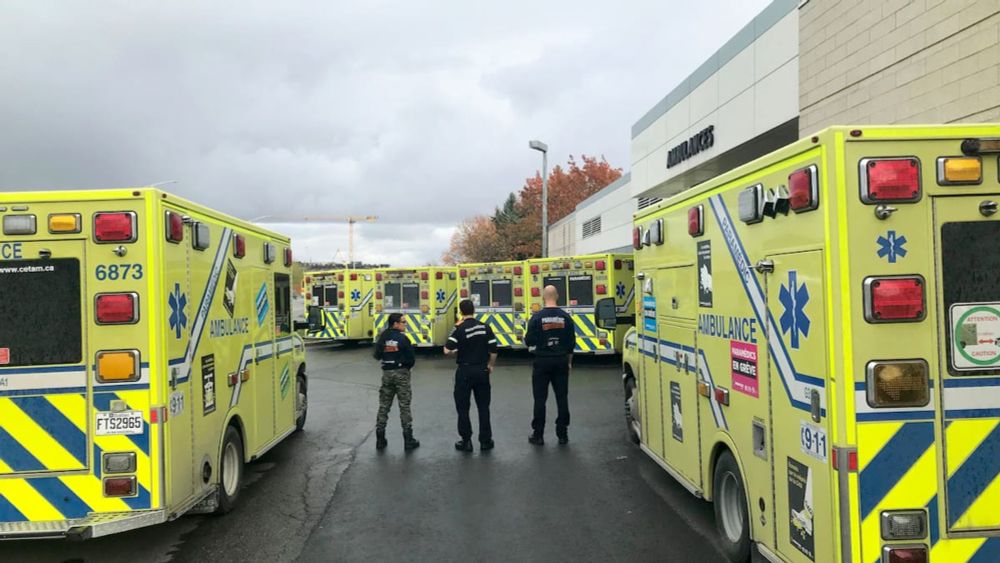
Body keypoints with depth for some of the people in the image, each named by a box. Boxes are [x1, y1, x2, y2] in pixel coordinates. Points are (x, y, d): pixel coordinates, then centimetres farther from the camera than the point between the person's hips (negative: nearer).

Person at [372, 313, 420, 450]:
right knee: (404, 407, 2)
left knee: (384, 406, 11)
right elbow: (411, 359, -11)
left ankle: (380, 439, 12)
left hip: (386, 373, 4)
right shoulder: (403, 338, -13)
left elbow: (377, 355, 7)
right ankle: (408, 440, 4)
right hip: (401, 373, -4)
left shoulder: (383, 337, 1)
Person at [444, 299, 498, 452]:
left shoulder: (460, 329, -12)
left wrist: (456, 352, 3)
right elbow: (493, 350, -1)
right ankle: (485, 441, 15)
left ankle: (466, 441, 11)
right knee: (483, 407, 11)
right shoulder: (485, 328, -2)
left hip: (465, 371, -3)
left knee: (463, 407, 8)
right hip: (482, 370, 3)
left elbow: (447, 350, -19)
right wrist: (490, 365, 15)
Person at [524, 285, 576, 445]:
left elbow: (529, 341, -9)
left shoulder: (537, 317, -10)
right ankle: (562, 434, 12)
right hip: (561, 361, 3)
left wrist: (526, 337, 14)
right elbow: (571, 343, 4)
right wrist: (569, 362, 15)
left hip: (542, 361, -3)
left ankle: (538, 435, 7)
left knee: (540, 399, 3)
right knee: (562, 397, 8)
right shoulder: (566, 317, 0)